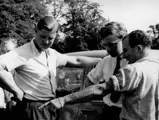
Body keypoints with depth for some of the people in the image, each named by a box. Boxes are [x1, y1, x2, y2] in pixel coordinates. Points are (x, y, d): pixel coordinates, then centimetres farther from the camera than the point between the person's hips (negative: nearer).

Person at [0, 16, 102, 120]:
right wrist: (17, 92, -25)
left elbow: (76, 60, 18)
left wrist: (102, 60, 21)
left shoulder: (52, 54, 6)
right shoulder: (23, 52, -17)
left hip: (50, 108, 7)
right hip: (32, 109, -7)